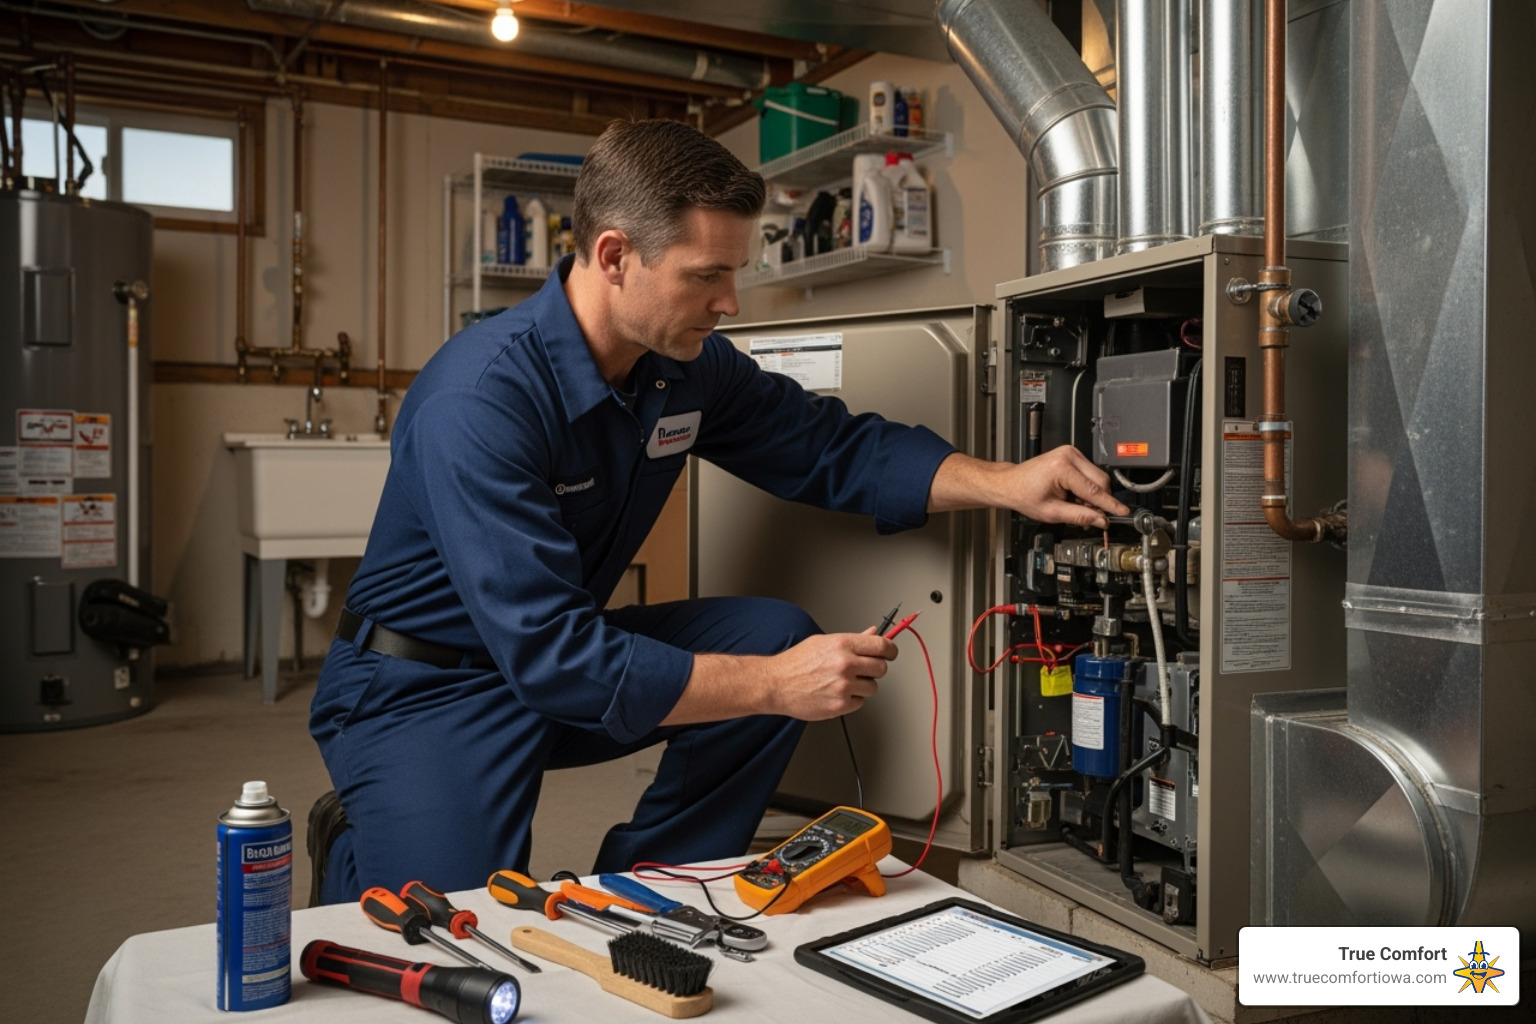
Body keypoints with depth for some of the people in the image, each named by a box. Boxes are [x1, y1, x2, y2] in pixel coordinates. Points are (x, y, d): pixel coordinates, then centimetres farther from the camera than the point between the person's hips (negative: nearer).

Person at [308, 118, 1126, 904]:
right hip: (425, 690, -6)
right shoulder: (477, 400, -30)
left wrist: (1004, 484, -11)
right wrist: (776, 685, -32)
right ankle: (351, 856, 14)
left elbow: (834, 446, 4)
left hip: (570, 651, 7)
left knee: (776, 636, -11)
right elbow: (549, 658, -33)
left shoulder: (689, 365, -7)